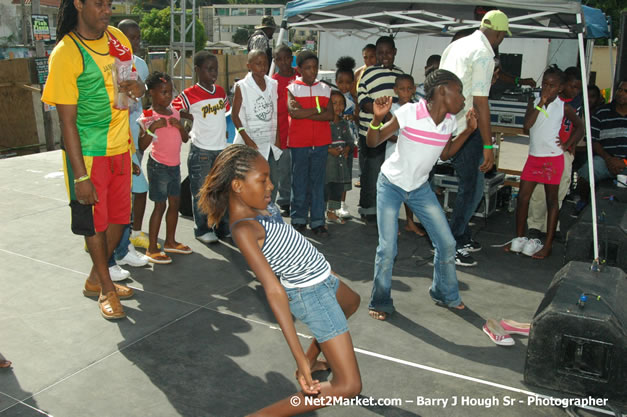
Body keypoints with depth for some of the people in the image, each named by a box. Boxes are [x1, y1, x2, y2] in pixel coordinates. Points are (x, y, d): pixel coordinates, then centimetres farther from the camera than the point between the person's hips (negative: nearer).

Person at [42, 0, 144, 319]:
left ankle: (95, 280, 34)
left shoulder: (118, 38, 3)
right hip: (88, 153, -6)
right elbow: (67, 120, -16)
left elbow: (130, 79, 20)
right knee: (95, 222, 5)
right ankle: (106, 289, 23)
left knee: (118, 217, 14)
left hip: (120, 149, 7)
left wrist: (137, 86, -7)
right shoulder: (65, 54, -15)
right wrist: (80, 176, -19)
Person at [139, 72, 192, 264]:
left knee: (175, 202, 13)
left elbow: (185, 138, 9)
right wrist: (153, 128, -30)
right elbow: (142, 145, -19)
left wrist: (179, 125, -9)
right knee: (160, 205, -5)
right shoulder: (148, 116, -12)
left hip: (174, 165, 7)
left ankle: (170, 241, 27)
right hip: (158, 166, -7)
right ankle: (152, 249, 3)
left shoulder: (174, 112, 9)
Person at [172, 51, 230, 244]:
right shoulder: (189, 95, -9)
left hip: (221, 148, 6)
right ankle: (202, 230, 14)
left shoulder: (221, 91, 9)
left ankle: (221, 226, 26)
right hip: (201, 150, -5)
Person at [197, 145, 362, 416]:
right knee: (349, 386, -8)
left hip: (322, 278, 10)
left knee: (351, 303, 41)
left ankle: (312, 361, 51)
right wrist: (298, 357, -35)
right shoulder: (243, 229, -29)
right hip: (311, 294, -10)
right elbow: (274, 291, -34)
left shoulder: (260, 205, -5)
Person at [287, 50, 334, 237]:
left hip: (321, 142, 2)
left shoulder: (325, 89, 10)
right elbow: (294, 112, -16)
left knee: (318, 182, 5)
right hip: (299, 142, -2)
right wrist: (318, 109, -9)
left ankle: (317, 221, 11)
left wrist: (304, 113, -10)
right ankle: (298, 219, 16)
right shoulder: (292, 88, 2)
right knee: (299, 182, 4)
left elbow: (330, 115, -3)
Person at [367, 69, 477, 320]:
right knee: (387, 248, -9)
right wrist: (378, 118, -36)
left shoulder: (450, 121, -6)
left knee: (446, 243, 5)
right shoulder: (409, 113, -22)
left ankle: (445, 294, 30)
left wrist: (468, 130, 1)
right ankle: (380, 302, 14)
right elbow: (373, 142, -17)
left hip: (420, 188, 5)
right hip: (391, 185, -5)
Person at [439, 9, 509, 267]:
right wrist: (488, 145, -18)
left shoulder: (456, 45, 13)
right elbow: (480, 102, -20)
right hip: (466, 130, -9)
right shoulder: (484, 55, -14)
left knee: (469, 186, 19)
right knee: (472, 189, 1)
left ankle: (463, 238, 30)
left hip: (447, 127, 9)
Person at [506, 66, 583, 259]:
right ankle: (519, 238, 17)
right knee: (522, 196, 3)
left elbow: (579, 127, 12)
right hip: (533, 156, 3)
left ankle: (548, 245, 8)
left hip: (553, 158, -3)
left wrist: (567, 145, -1)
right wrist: (540, 104, -14)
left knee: (551, 200, 4)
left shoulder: (563, 107, -1)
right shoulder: (533, 103, 3)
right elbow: (526, 127, -12)